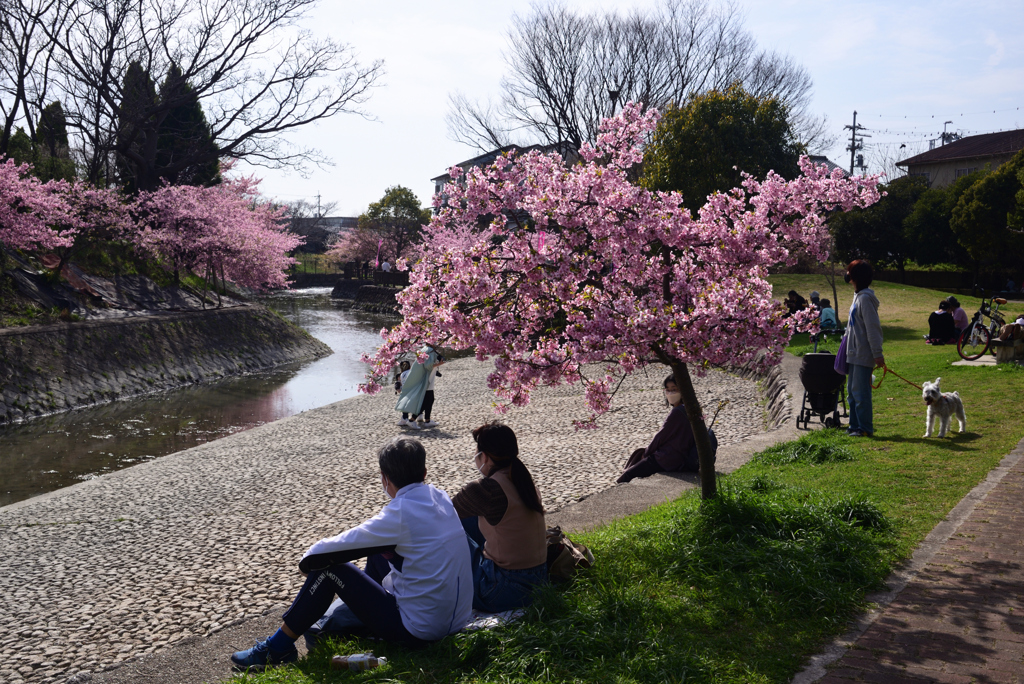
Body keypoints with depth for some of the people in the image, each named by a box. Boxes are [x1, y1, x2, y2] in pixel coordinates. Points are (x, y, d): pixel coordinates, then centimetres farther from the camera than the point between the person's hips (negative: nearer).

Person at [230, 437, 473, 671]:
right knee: (377, 551, 23)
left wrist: (307, 559, 6)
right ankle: (333, 620, 39)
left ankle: (277, 649, 12)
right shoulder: (441, 498, 2)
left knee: (328, 566, -1)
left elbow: (325, 552, -14)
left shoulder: (401, 512, -19)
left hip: (417, 632, -8)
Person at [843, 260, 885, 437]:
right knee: (852, 390, 14)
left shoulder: (865, 298, -16)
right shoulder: (858, 296, 14)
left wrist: (878, 354, -20)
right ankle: (855, 425, 23)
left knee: (860, 391, -6)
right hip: (855, 352, 10)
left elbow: (873, 328, -19)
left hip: (863, 354, -10)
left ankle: (865, 428, 1)